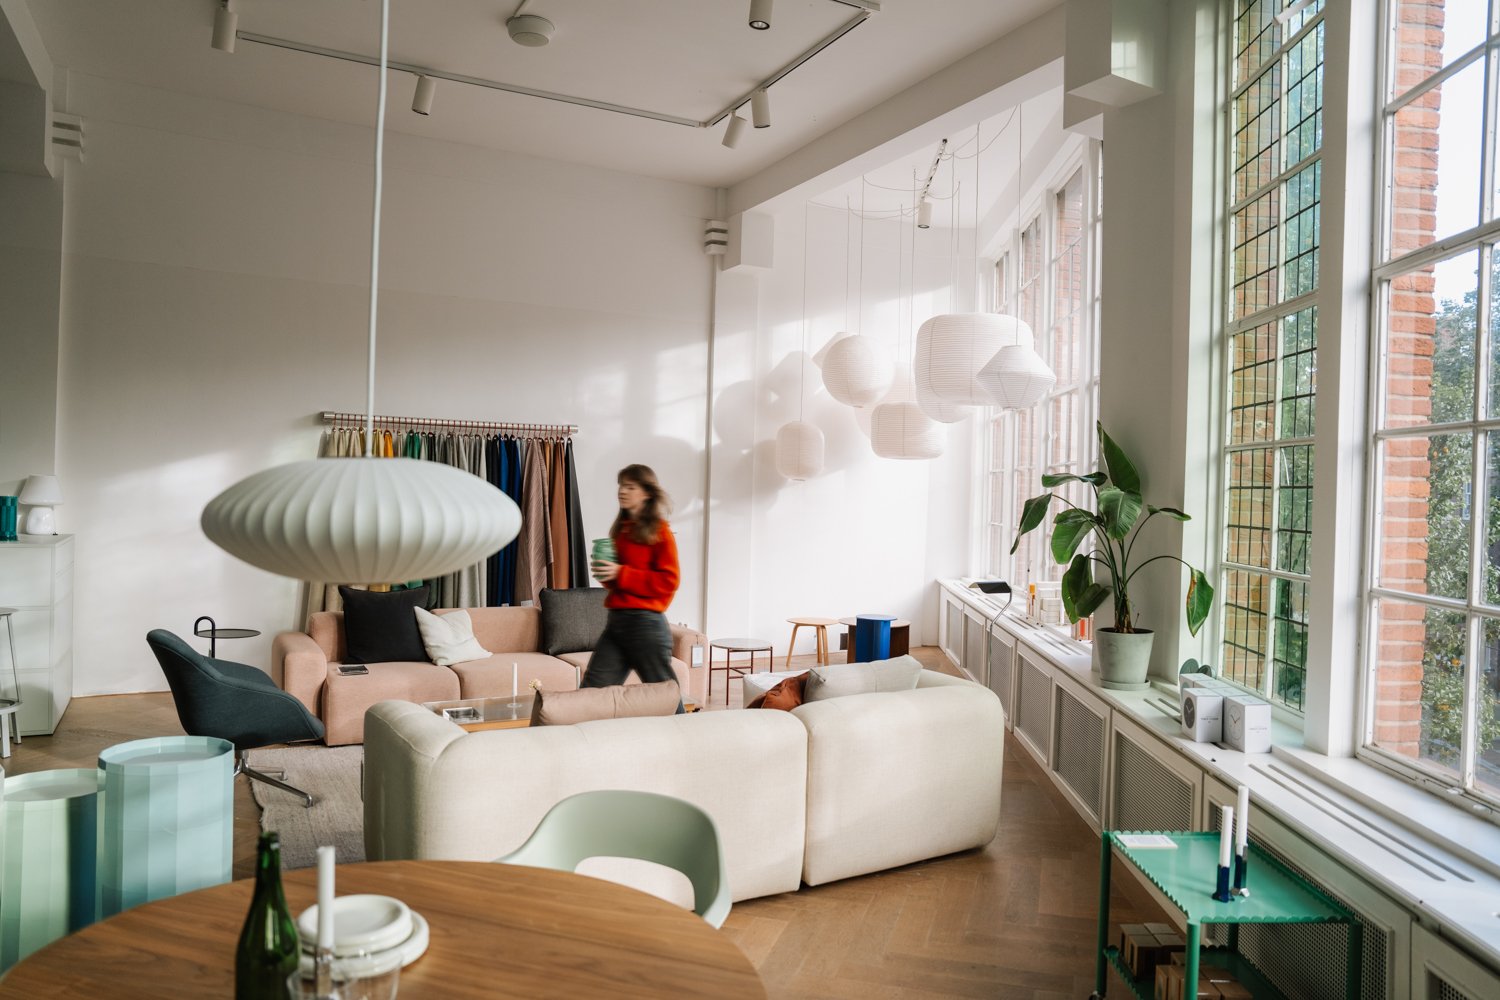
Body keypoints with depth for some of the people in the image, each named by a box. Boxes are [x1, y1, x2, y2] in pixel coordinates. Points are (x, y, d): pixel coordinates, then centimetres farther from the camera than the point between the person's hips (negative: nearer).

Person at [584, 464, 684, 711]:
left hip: (645, 622, -7)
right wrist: (606, 574, 3)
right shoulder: (621, 528, 13)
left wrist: (621, 574, -18)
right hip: (616, 620, 7)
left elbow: (668, 581, -15)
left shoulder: (659, 531, -7)